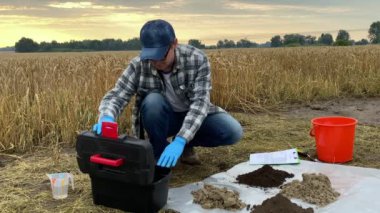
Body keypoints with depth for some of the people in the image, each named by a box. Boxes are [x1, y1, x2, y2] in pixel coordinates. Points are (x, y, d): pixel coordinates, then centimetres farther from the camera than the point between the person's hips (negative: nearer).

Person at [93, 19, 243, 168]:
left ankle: (186, 145, 1)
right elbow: (116, 96, -22)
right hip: (162, 119, 0)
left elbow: (200, 101, -32)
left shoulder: (197, 59, -25)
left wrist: (180, 140, -46)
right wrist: (106, 118, -47)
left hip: (194, 117, 1)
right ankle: (159, 152, -10)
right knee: (153, 101, -35)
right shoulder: (139, 65, -21)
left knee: (233, 131, -25)